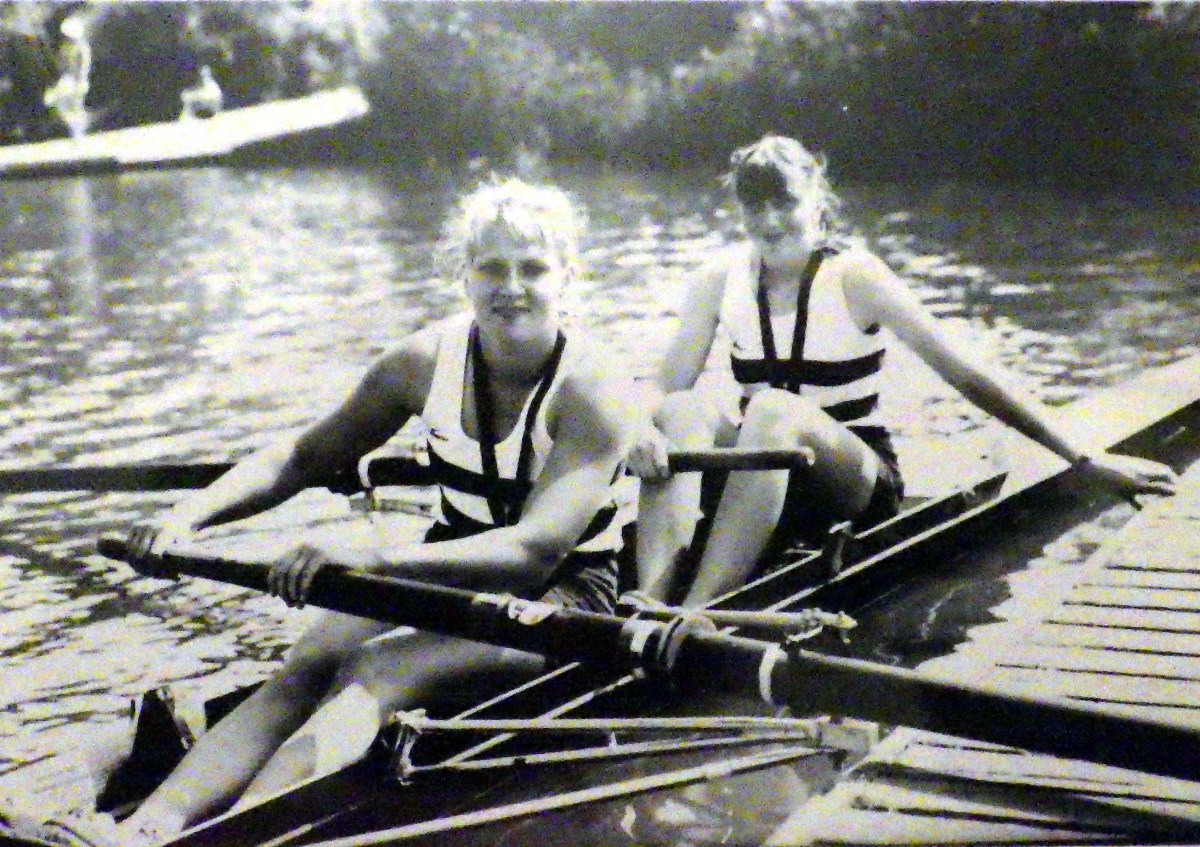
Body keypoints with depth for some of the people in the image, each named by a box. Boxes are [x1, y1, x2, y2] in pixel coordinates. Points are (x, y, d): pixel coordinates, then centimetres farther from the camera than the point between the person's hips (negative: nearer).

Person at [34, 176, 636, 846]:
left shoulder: (591, 390, -18)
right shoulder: (429, 359, -2)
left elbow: (535, 550, -30)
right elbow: (305, 457, 5)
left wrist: (375, 554, -43)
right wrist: (193, 513, -12)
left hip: (561, 595, -5)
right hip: (449, 564, 5)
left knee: (373, 672, -31)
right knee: (305, 671, -23)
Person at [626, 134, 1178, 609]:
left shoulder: (852, 276, -9)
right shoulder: (723, 279, 1)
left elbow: (967, 375, -12)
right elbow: (666, 388, -4)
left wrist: (1085, 458, -16)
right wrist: (646, 433, -29)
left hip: (858, 485, -3)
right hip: (757, 481, 3)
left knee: (772, 411, -33)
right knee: (683, 411, -26)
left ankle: (694, 615, -44)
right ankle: (649, 605, -42)